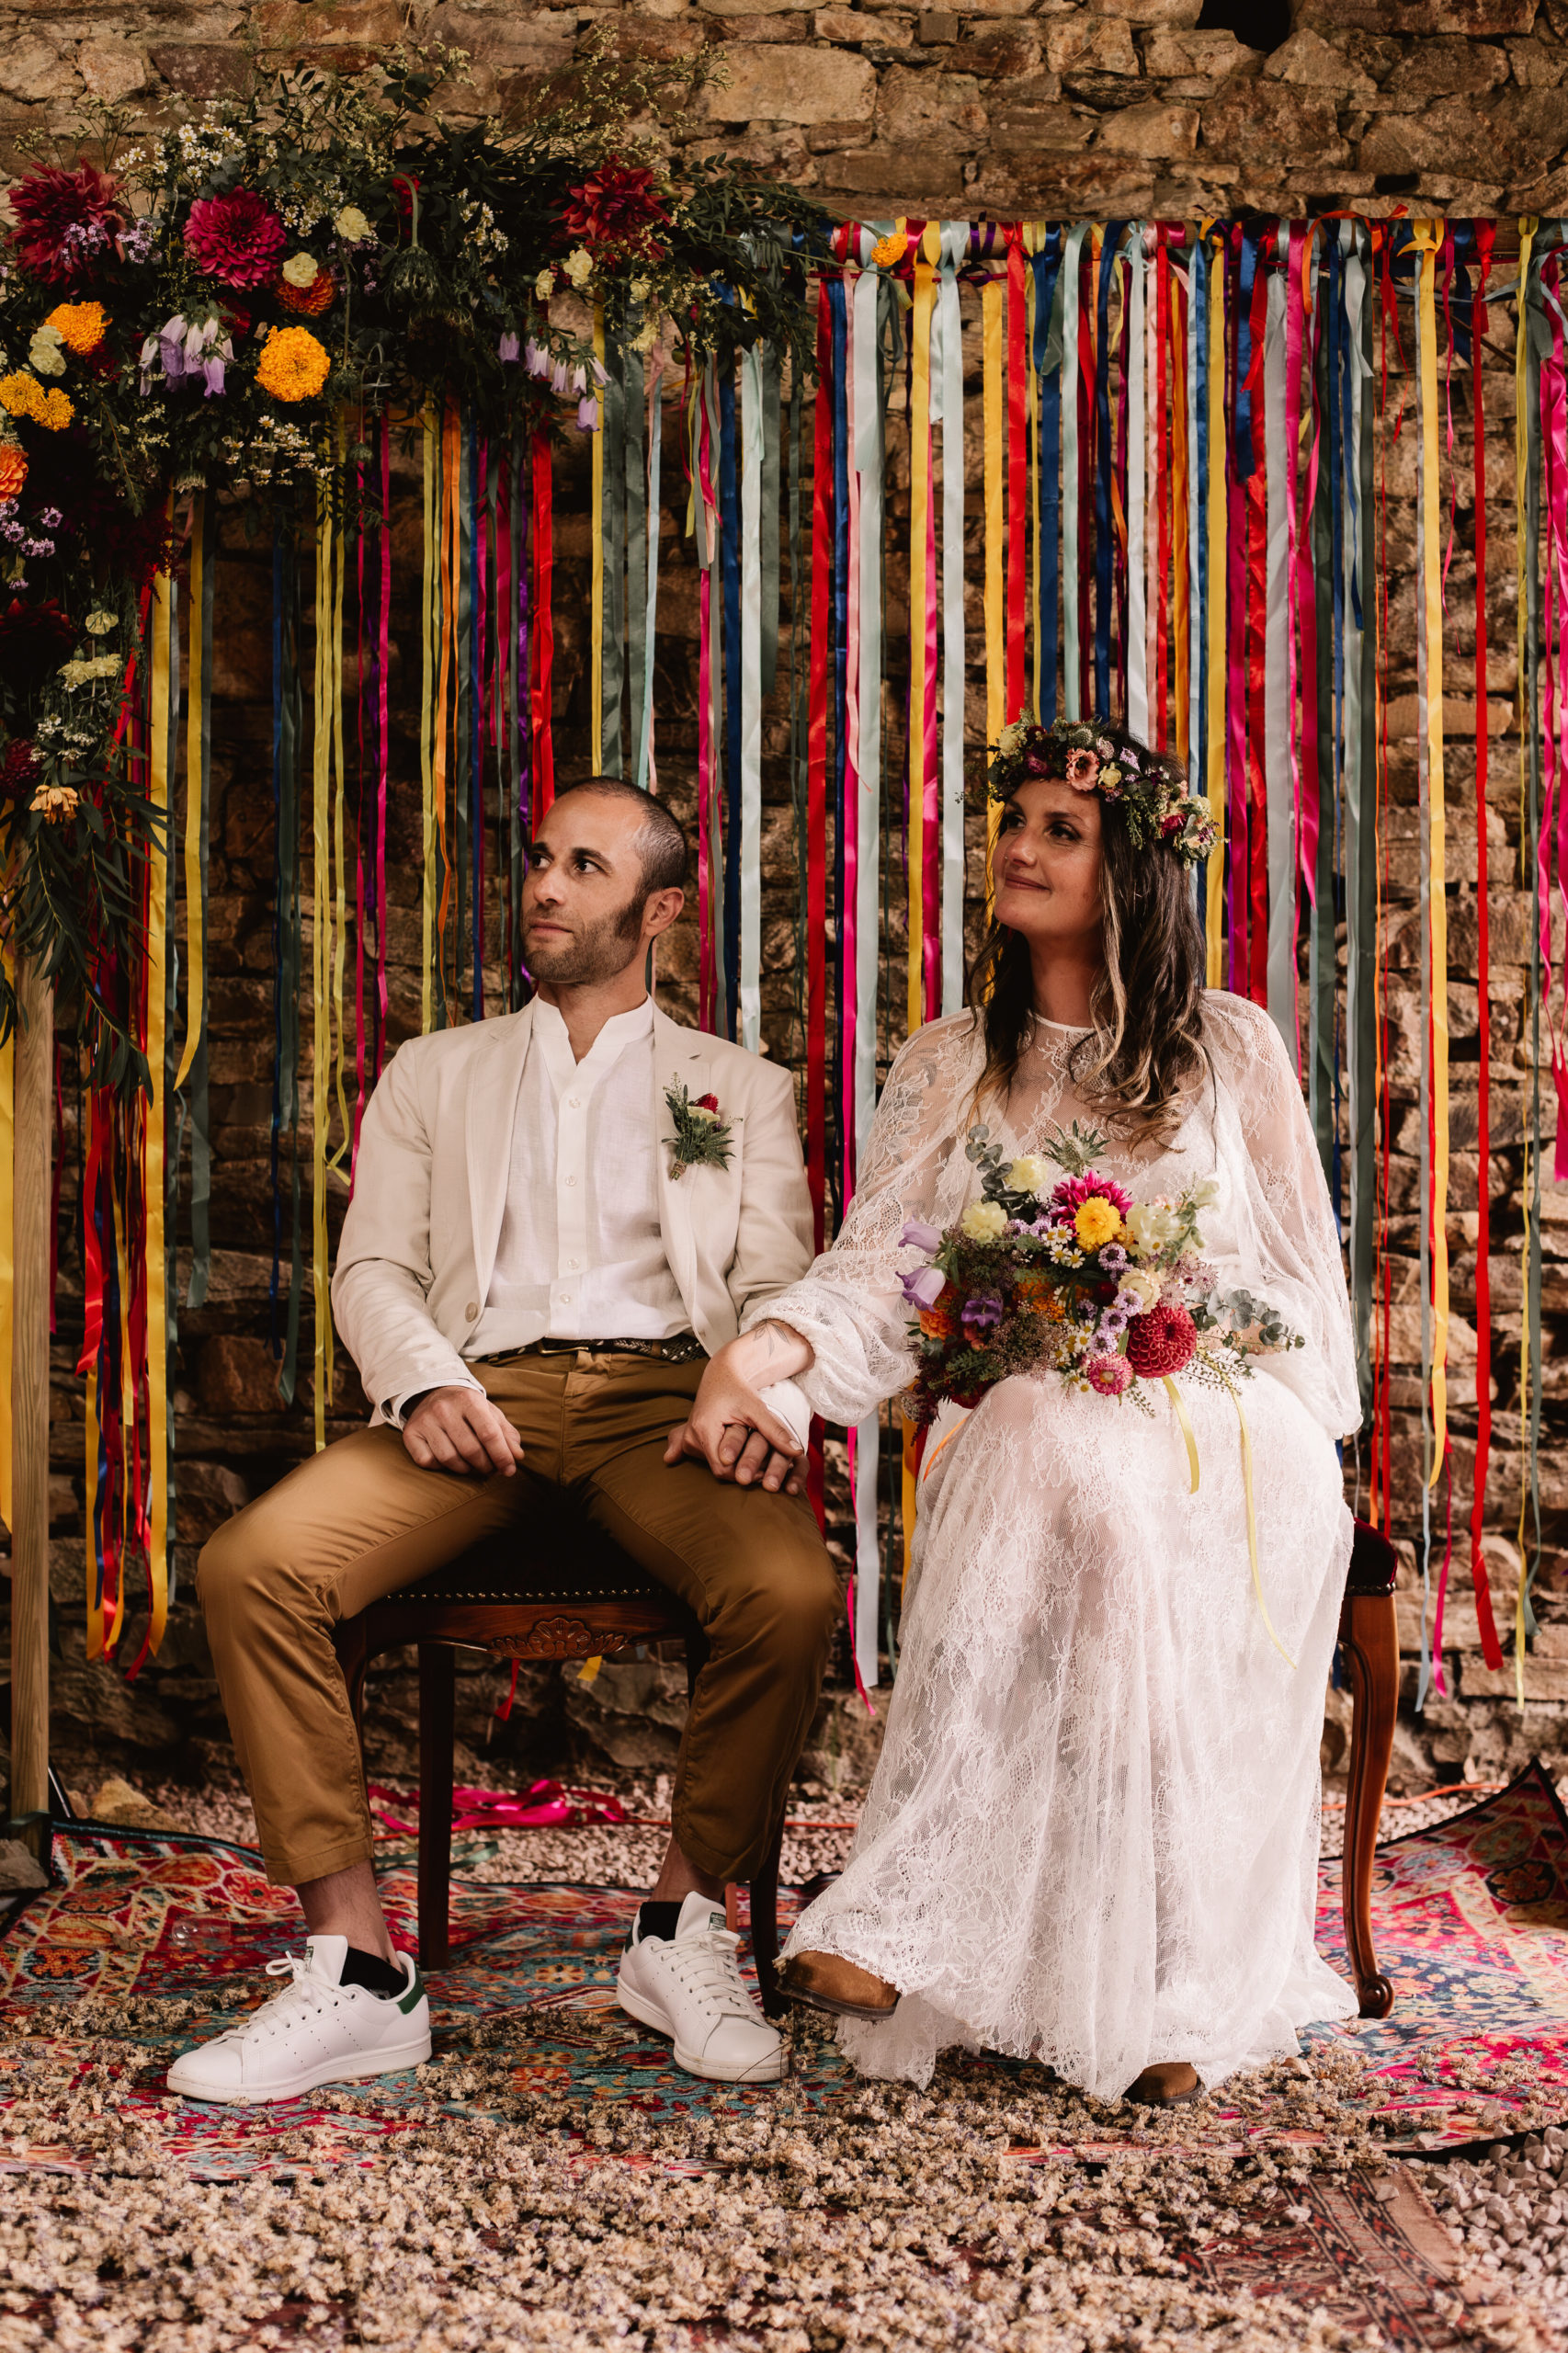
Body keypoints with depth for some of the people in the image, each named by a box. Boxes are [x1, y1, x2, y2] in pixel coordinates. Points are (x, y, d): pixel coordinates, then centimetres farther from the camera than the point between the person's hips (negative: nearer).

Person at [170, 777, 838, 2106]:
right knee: (250, 1565, -26)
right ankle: (355, 1969, -19)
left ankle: (684, 1926, -8)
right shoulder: (435, 1074, 24)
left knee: (791, 1592, -33)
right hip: (481, 1396, 1)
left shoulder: (744, 1090, 21)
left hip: (664, 1396, -1)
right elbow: (373, 1269, 15)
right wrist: (426, 1382, -8)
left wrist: (773, 1396, -14)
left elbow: (779, 1283, 10)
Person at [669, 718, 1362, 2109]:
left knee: (1081, 1476, -36)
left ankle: (919, 1916, -32)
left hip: (1224, 1429, -1)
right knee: (1064, 1478, -36)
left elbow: (1300, 1276, 12)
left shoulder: (1232, 1047, 12)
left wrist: (1171, 1367, -6)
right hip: (1022, 1427, 1)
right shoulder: (948, 1067, 16)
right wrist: (757, 1353, -15)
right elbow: (878, 1269, 4)